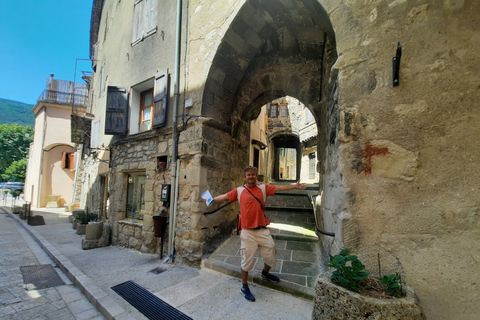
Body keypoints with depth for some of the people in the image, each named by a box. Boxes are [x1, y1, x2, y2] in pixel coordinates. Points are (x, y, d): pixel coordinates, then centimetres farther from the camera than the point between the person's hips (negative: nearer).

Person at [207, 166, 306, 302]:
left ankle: (265, 273, 49)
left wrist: (295, 186, -5)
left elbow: (279, 188, 0)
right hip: (247, 231, -2)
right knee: (247, 259, 6)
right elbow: (225, 196, 8)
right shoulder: (239, 190, -1)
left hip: (262, 230, 3)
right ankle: (244, 287, 29)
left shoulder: (263, 188, 2)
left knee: (271, 254, 15)